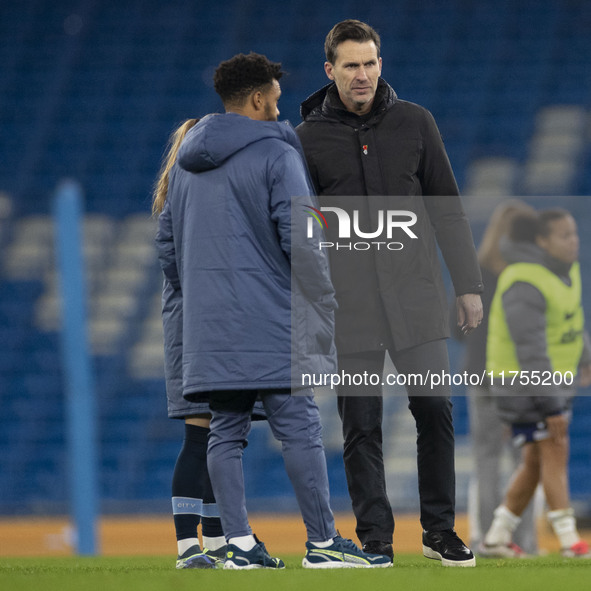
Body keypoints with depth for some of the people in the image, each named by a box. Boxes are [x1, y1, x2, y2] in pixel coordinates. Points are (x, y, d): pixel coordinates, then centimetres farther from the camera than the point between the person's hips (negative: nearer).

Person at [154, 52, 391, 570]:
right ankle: (323, 542, -4)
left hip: (209, 327, 7)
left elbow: (168, 244, 21)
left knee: (225, 432, 7)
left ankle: (239, 542, 4)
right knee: (299, 429, -4)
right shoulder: (275, 155, -7)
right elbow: (300, 240, -13)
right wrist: (329, 304, -6)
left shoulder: (186, 166, 16)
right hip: (268, 323, -7)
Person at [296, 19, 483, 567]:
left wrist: (469, 285, 6)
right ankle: (375, 538, 8)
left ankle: (439, 530, 10)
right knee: (361, 425, 0)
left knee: (434, 407, -4)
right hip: (349, 301, -1)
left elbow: (447, 208, 10)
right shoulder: (309, 138, 2)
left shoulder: (414, 122, 5)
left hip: (416, 291, 1)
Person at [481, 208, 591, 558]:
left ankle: (497, 539, 17)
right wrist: (552, 407, -30)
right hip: (524, 381, -9)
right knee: (555, 452, -14)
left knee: (536, 463, 9)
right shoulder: (526, 284, -25)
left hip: (555, 376, 9)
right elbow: (530, 349, -28)